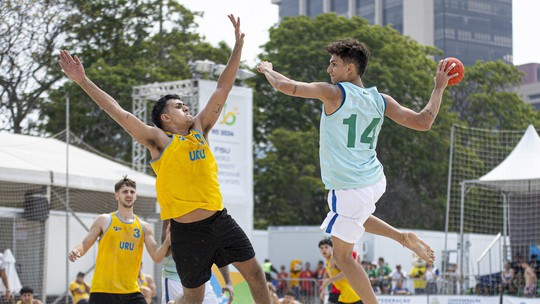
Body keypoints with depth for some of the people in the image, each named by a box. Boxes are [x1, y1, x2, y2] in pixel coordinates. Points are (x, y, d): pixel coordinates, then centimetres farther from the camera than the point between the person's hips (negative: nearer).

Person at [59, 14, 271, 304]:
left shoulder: (199, 129, 10)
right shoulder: (158, 139, -3)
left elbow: (222, 90, 11)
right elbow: (118, 112, -8)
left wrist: (238, 46, 8)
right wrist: (83, 81, -13)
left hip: (219, 220, 5)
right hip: (187, 231, -5)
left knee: (254, 272, 2)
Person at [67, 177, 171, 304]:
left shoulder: (144, 227, 11)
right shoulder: (104, 221, 4)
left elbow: (156, 257, 5)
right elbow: (84, 245, 4)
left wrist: (167, 242, -14)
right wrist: (76, 251, -19)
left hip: (131, 292, 3)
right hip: (102, 290, -3)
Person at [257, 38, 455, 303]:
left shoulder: (333, 93, -14)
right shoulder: (380, 100, 2)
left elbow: (285, 86, -17)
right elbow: (423, 122, 1)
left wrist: (267, 69, 5)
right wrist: (439, 88, 15)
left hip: (350, 190, -7)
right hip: (375, 181, 7)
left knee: (342, 256, 6)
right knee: (354, 215, 38)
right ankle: (404, 237, 24)